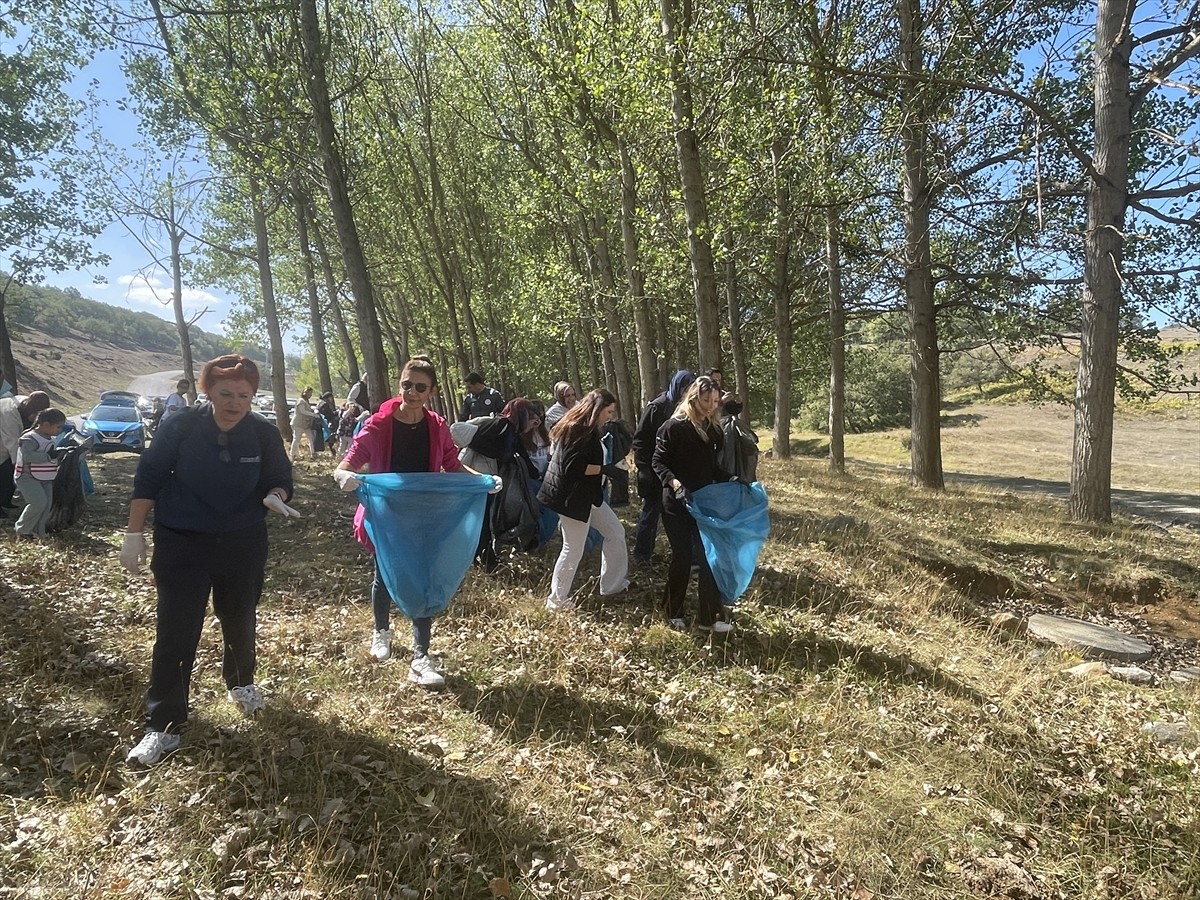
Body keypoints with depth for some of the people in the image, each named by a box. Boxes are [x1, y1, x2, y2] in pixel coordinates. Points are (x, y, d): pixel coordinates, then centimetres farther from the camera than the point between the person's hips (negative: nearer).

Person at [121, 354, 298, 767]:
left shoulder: (264, 434, -9)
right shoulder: (180, 427, -13)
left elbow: (281, 481, -1)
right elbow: (148, 479, -6)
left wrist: (276, 497, -26)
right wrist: (134, 535, -6)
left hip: (243, 545, 2)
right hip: (181, 545, -2)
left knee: (239, 622, 18)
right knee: (175, 633, -3)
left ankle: (241, 683, 46)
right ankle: (163, 727, 8)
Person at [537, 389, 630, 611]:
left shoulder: (588, 431, 12)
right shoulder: (579, 431, -20)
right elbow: (572, 468, -26)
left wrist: (609, 466, 8)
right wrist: (604, 469, -21)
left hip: (588, 496, 11)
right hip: (573, 498, -11)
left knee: (616, 532, 15)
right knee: (573, 550, -1)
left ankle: (613, 584, 26)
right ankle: (557, 600, 14)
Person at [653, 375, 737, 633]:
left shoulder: (713, 429, 7)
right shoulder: (673, 427, -11)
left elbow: (712, 467, 13)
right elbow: (658, 463, -12)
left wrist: (731, 479, -4)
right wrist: (675, 483, -28)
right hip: (677, 504, -5)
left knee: (710, 556, 1)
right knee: (682, 557, 2)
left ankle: (709, 617, 11)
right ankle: (673, 612, 23)